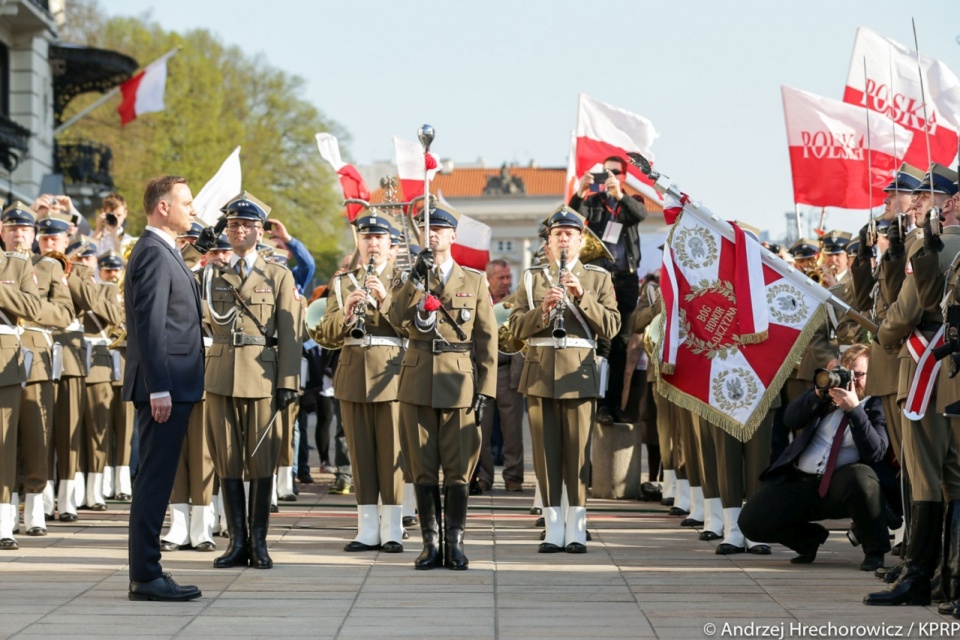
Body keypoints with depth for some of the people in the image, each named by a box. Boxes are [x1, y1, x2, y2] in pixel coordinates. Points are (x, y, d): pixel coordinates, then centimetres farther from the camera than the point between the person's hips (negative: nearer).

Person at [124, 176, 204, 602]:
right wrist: (159, 388, -24)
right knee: (155, 481, -8)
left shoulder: (163, 252, 18)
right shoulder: (153, 254, -14)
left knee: (156, 481, 12)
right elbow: (149, 326, -20)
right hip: (164, 385, -10)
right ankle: (145, 577, -5)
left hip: (172, 384, 10)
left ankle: (147, 571, 18)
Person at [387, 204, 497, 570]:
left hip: (459, 384, -1)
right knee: (423, 468, 3)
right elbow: (397, 320, -10)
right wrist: (416, 278, -18)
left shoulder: (475, 282, 8)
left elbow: (487, 339, 5)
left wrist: (485, 390, -1)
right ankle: (430, 545, 8)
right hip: (418, 384, 1)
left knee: (458, 468, -1)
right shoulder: (407, 281, 10)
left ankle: (455, 545, 4)